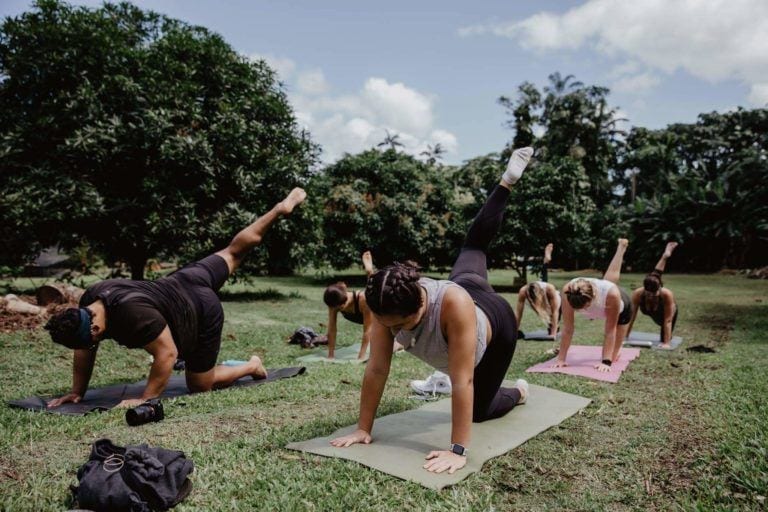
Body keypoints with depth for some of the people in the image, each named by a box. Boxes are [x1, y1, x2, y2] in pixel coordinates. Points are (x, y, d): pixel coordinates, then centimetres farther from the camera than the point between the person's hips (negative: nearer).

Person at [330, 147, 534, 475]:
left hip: (497, 324, -4)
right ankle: (508, 180, 48)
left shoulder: (454, 304, -51)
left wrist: (457, 451, -47)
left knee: (479, 409, 9)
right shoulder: (386, 306, -37)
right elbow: (377, 369, -32)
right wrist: (363, 429, -30)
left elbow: (463, 381, -48)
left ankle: (519, 391, 41)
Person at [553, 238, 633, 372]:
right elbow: (567, 328, -37)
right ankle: (621, 246, 57)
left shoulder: (611, 294, -50)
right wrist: (561, 358, -37)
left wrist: (606, 361, -43)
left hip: (622, 308, -3)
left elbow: (610, 330, -39)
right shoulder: (568, 290, -44)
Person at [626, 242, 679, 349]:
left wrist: (666, 343, -43)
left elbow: (668, 320, -42)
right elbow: (631, 317, -37)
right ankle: (665, 256, 44)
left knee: (664, 339, 10)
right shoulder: (637, 294, -43)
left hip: (667, 311, -2)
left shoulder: (667, 294, -47)